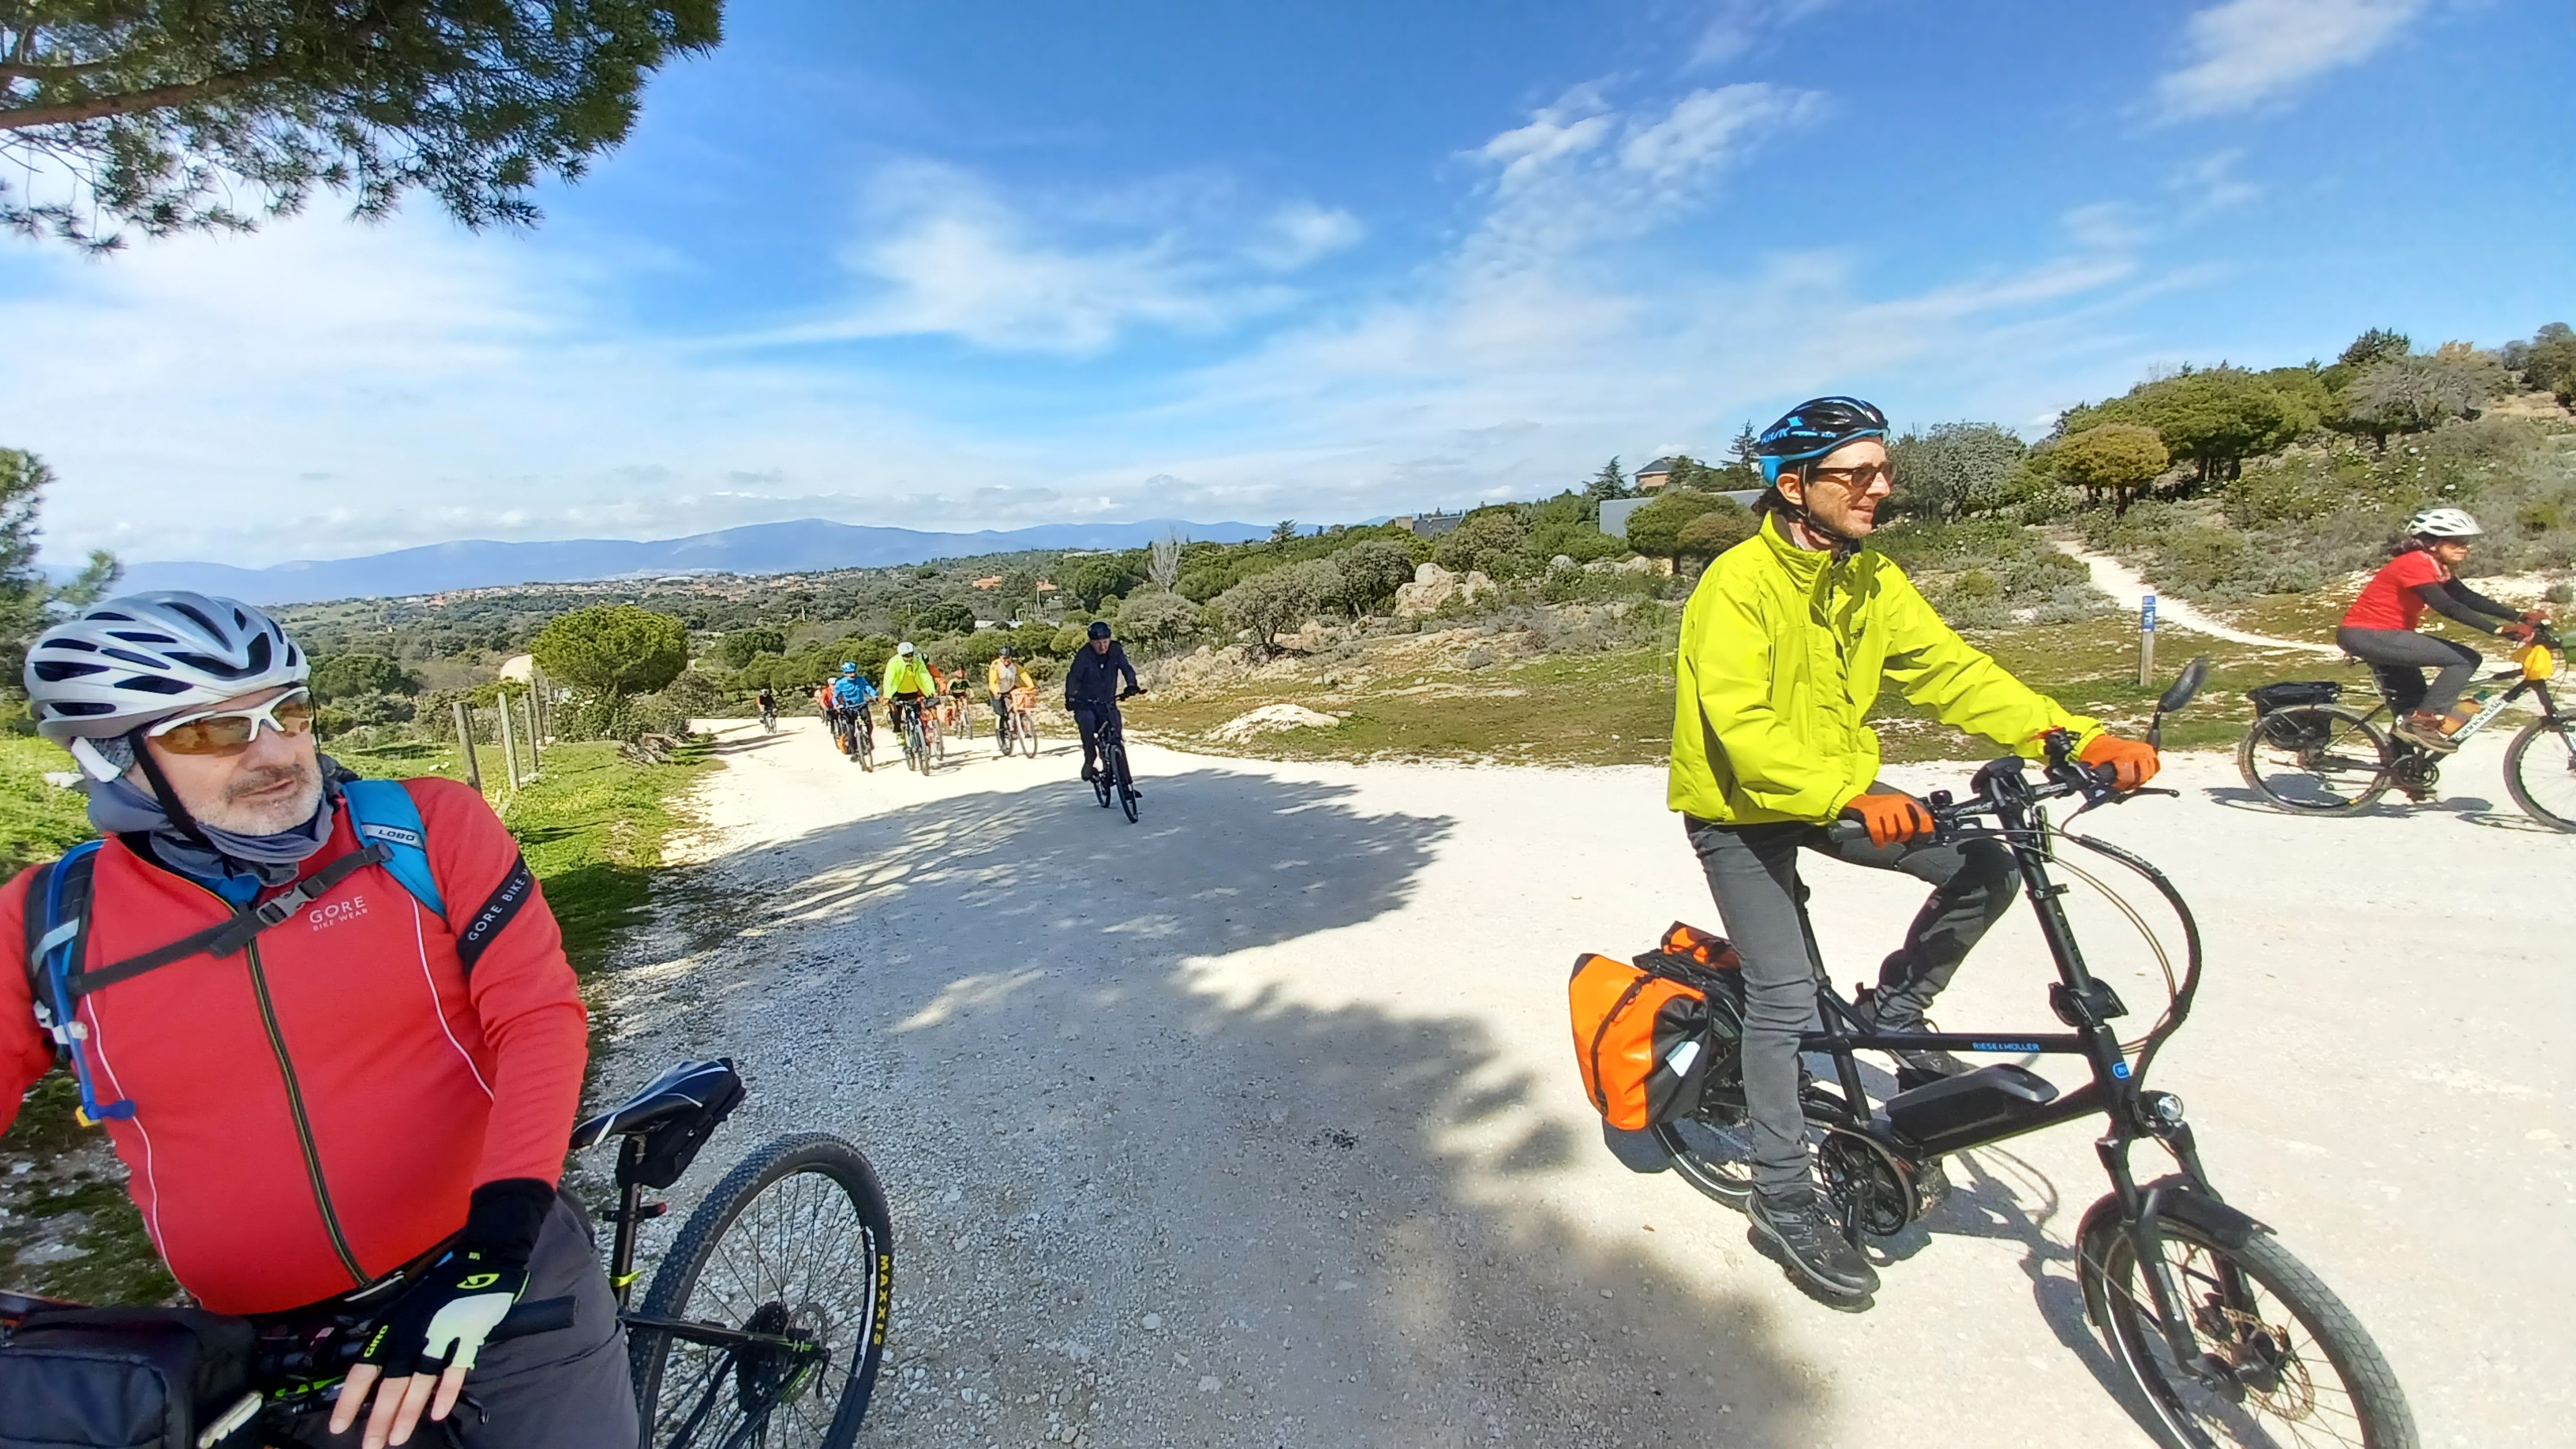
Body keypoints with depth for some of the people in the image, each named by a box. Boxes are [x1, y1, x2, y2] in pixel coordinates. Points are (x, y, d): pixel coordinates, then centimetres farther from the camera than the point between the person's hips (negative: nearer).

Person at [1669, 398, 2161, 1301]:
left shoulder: (1873, 578, 1)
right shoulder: (1738, 585, -23)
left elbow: (1953, 671, -5)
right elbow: (1743, 727, -33)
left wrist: (2076, 737, -19)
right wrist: (1851, 797, -45)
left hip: (1840, 793, 7)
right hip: (1741, 808, -7)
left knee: (1987, 869, -8)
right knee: (1786, 996, -9)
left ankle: (1895, 1011, 17)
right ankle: (1782, 1198, 9)